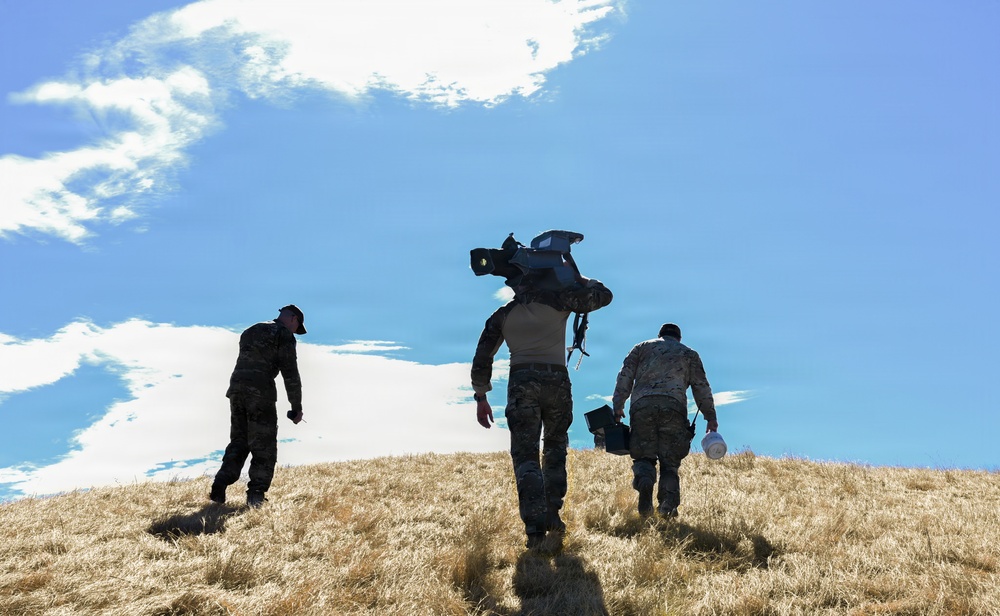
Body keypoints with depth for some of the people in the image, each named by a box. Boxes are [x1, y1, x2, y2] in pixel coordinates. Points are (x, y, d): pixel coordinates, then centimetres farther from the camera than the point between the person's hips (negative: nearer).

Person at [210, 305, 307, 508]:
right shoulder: (284, 335, 0)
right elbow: (290, 373, -5)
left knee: (238, 442, 14)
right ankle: (255, 495, -3)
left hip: (237, 389, 7)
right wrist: (297, 407, -1)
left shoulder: (250, 331, 24)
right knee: (264, 447, 1)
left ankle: (219, 489, 5)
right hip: (261, 392, -7)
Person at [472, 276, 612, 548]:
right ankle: (552, 514, 15)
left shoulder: (503, 314, 14)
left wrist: (481, 397, 15)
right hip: (557, 381, 0)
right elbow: (603, 295, 15)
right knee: (555, 449, 18)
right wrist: (576, 278, 27)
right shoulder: (557, 301, 8)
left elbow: (482, 358, 11)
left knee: (525, 455, -3)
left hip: (522, 383, 0)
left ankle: (535, 526, -16)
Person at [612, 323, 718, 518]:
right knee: (669, 462, 7)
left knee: (643, 456, 8)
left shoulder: (642, 347, 25)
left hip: (642, 407, 0)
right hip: (673, 409, 0)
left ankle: (644, 483, -24)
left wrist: (617, 405, 8)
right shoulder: (689, 354, 25)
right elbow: (702, 387, 15)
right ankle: (668, 505, -13)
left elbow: (625, 376, 12)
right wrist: (711, 417, 14)